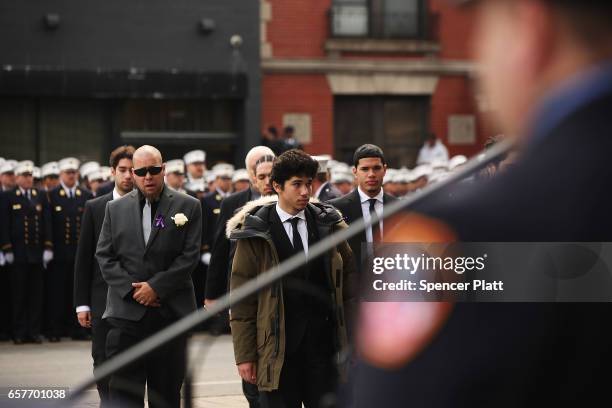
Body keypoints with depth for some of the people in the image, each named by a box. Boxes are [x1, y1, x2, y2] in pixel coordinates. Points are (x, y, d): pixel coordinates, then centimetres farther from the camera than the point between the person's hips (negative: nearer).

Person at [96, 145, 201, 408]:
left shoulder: (188, 207, 3)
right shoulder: (115, 209, 9)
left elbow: (190, 256, -3)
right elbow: (104, 256, 5)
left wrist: (156, 287, -11)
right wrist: (131, 289, -8)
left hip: (170, 314, -1)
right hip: (127, 314, 1)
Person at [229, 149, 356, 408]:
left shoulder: (329, 225, 7)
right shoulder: (255, 234, -1)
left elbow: (349, 276, 12)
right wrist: (244, 355, -4)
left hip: (323, 344, 2)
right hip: (277, 349, -2)